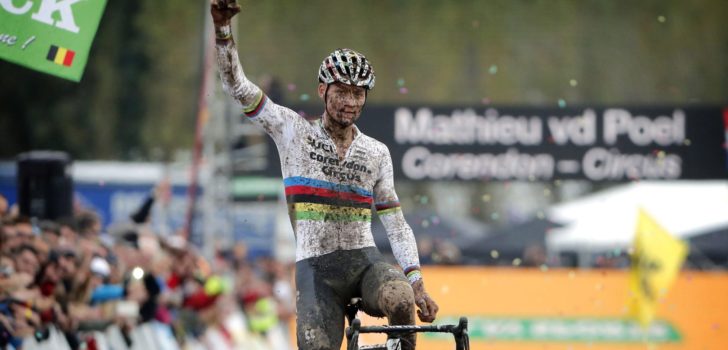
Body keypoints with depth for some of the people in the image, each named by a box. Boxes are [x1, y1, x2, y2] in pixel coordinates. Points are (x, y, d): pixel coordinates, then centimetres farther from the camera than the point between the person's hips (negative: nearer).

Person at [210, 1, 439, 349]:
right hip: (315, 268, -1)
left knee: (400, 300, -32)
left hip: (365, 261, 1)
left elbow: (395, 223, 10)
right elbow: (237, 86, -5)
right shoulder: (295, 132, 3)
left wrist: (417, 285, 0)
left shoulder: (377, 153, 9)